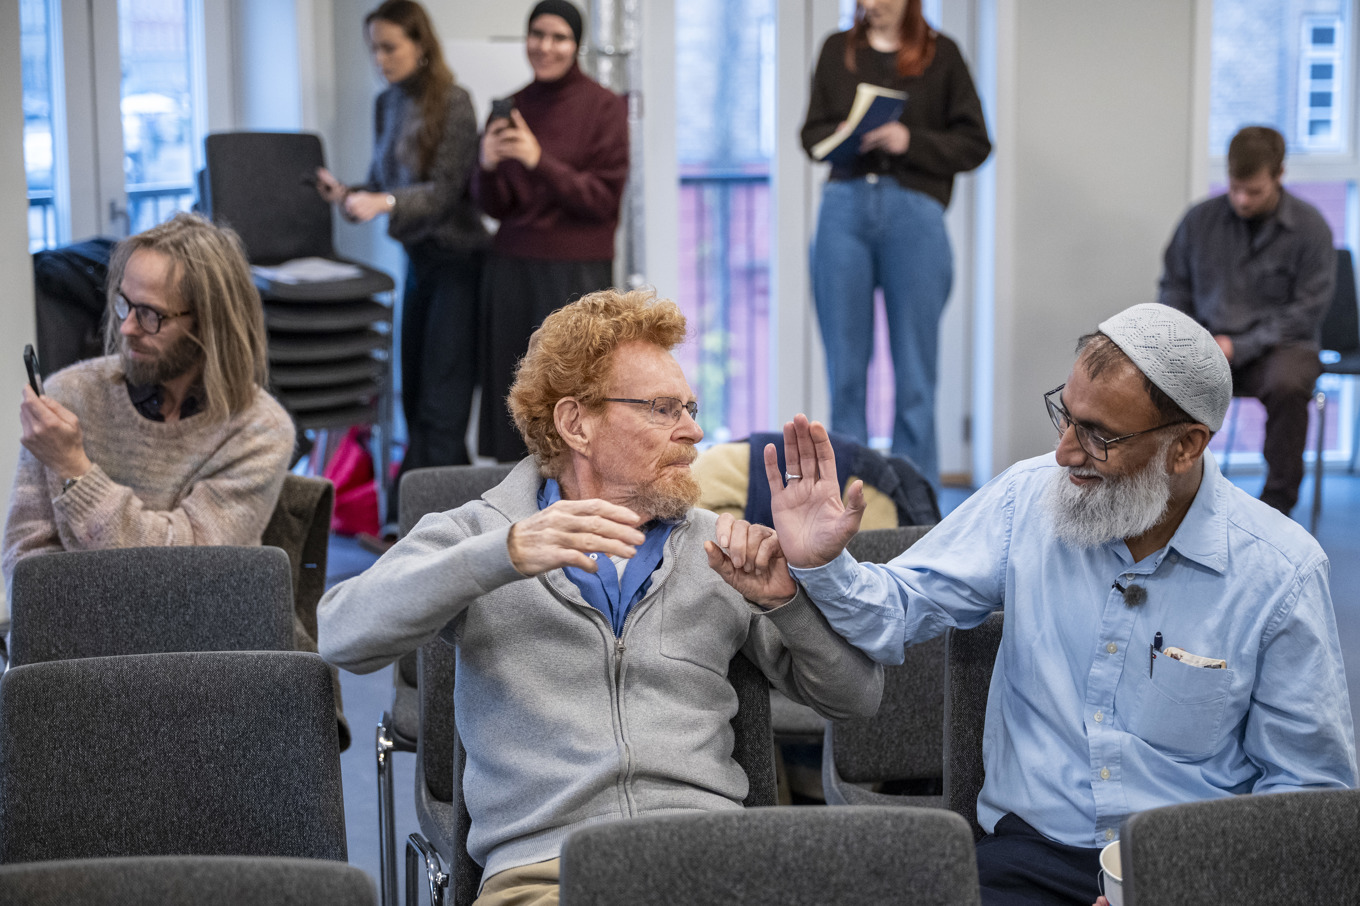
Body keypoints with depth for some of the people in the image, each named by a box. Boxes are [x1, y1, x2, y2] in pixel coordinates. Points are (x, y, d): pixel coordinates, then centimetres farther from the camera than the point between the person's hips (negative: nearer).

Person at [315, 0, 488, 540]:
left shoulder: (451, 102, -12)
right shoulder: (387, 105, 10)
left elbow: (446, 189, -17)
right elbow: (384, 184, 14)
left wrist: (384, 203, -31)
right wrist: (348, 194, -5)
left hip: (456, 258, -8)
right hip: (418, 259, 8)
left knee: (441, 399, -7)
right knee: (414, 392, 11)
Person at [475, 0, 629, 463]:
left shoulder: (605, 107, -1)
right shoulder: (510, 108, 12)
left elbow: (604, 199, -7)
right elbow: (495, 208, 11)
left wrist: (540, 161, -19)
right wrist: (489, 167, -11)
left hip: (576, 272, -4)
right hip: (512, 269, 4)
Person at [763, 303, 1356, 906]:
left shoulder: (1282, 574, -7)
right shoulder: (1028, 496, 0)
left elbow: (1308, 784, -1)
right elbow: (902, 609, 6)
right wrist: (820, 563, -15)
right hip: (1032, 851, 1)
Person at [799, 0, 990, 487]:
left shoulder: (941, 54, 6)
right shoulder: (837, 50, 15)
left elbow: (974, 144, 4)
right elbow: (811, 133, 16)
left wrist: (910, 140, -10)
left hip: (913, 213, -2)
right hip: (844, 206, 2)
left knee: (915, 371, -1)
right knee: (845, 368, 2)